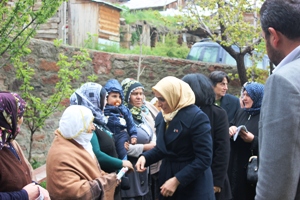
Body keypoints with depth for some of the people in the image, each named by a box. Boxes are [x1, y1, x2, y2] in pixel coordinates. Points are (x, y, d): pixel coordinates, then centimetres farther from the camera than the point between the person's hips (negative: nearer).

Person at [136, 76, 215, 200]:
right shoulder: (161, 117, 5)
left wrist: (176, 180, -23)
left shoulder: (197, 117, -17)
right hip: (167, 176, 7)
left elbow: (204, 158, -20)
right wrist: (145, 157, -3)